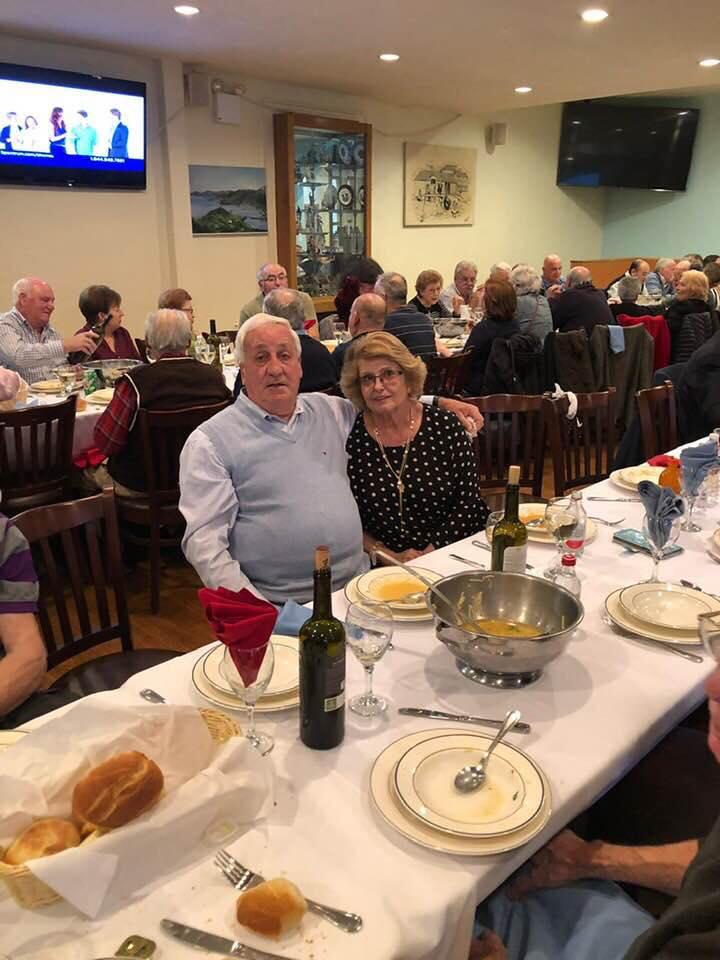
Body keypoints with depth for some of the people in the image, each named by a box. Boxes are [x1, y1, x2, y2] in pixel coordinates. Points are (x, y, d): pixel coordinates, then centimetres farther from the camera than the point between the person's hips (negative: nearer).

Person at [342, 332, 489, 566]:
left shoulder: (445, 426, 0)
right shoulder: (350, 439, -1)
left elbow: (468, 502, 0)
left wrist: (429, 555, -8)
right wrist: (390, 557, -9)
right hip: (383, 571, 0)